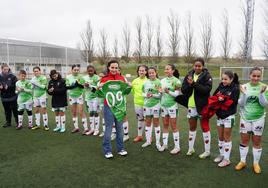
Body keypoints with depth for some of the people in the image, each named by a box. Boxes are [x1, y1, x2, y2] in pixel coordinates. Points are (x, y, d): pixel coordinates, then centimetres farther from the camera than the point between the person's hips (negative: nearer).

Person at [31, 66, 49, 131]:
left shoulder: (43, 78, -7)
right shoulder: (33, 78, 11)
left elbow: (43, 86, -18)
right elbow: (32, 88, 19)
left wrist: (36, 83, -22)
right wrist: (32, 84, -2)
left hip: (42, 96, -6)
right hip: (35, 96, 6)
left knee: (43, 110, -4)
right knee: (36, 110, 9)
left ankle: (46, 125, 3)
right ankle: (37, 125, 19)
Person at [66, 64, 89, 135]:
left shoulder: (80, 77, -9)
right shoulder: (68, 77, -1)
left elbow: (83, 86, -12)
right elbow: (67, 86, -4)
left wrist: (78, 84, -33)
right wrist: (73, 86, -22)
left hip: (79, 96, -4)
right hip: (71, 96, 4)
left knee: (81, 112, -7)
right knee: (73, 112, 11)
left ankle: (86, 128, -1)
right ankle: (76, 127, 24)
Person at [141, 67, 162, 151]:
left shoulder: (158, 82, -7)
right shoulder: (146, 82, 6)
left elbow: (161, 95, -9)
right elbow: (143, 92, 9)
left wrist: (153, 95, -22)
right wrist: (146, 95, -11)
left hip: (155, 105, -4)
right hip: (147, 104, 4)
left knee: (156, 123, 4)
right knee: (147, 123, 12)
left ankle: (158, 142, 14)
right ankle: (148, 141, 25)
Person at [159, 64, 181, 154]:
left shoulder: (176, 81, -8)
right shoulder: (163, 80, 7)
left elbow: (177, 94, -12)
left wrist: (169, 92, -27)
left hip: (172, 105, -5)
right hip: (163, 105, 5)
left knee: (173, 126, 0)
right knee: (165, 125, 12)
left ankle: (177, 147, 10)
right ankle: (165, 144, 22)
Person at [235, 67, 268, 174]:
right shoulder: (244, 87, -5)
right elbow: (241, 104, -6)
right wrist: (243, 94, -22)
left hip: (258, 118, -1)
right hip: (245, 118, 1)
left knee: (257, 141, 11)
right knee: (244, 140, 12)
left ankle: (256, 163, 28)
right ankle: (242, 161, 27)